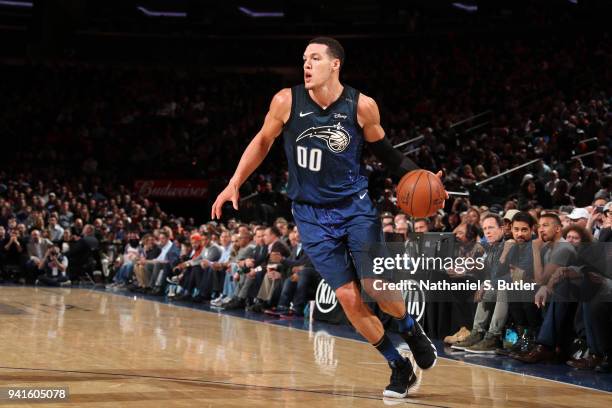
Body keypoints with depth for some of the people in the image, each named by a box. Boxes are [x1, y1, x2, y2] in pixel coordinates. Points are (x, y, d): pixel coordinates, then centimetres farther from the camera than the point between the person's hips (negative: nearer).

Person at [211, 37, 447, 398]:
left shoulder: (362, 106, -11)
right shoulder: (286, 101, -10)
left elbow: (383, 150, 4)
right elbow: (263, 142, 7)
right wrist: (235, 184, 3)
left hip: (356, 205, -1)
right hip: (313, 215, 1)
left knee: (378, 288, -11)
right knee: (349, 299, -3)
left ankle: (412, 330, 24)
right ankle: (400, 368, 13)